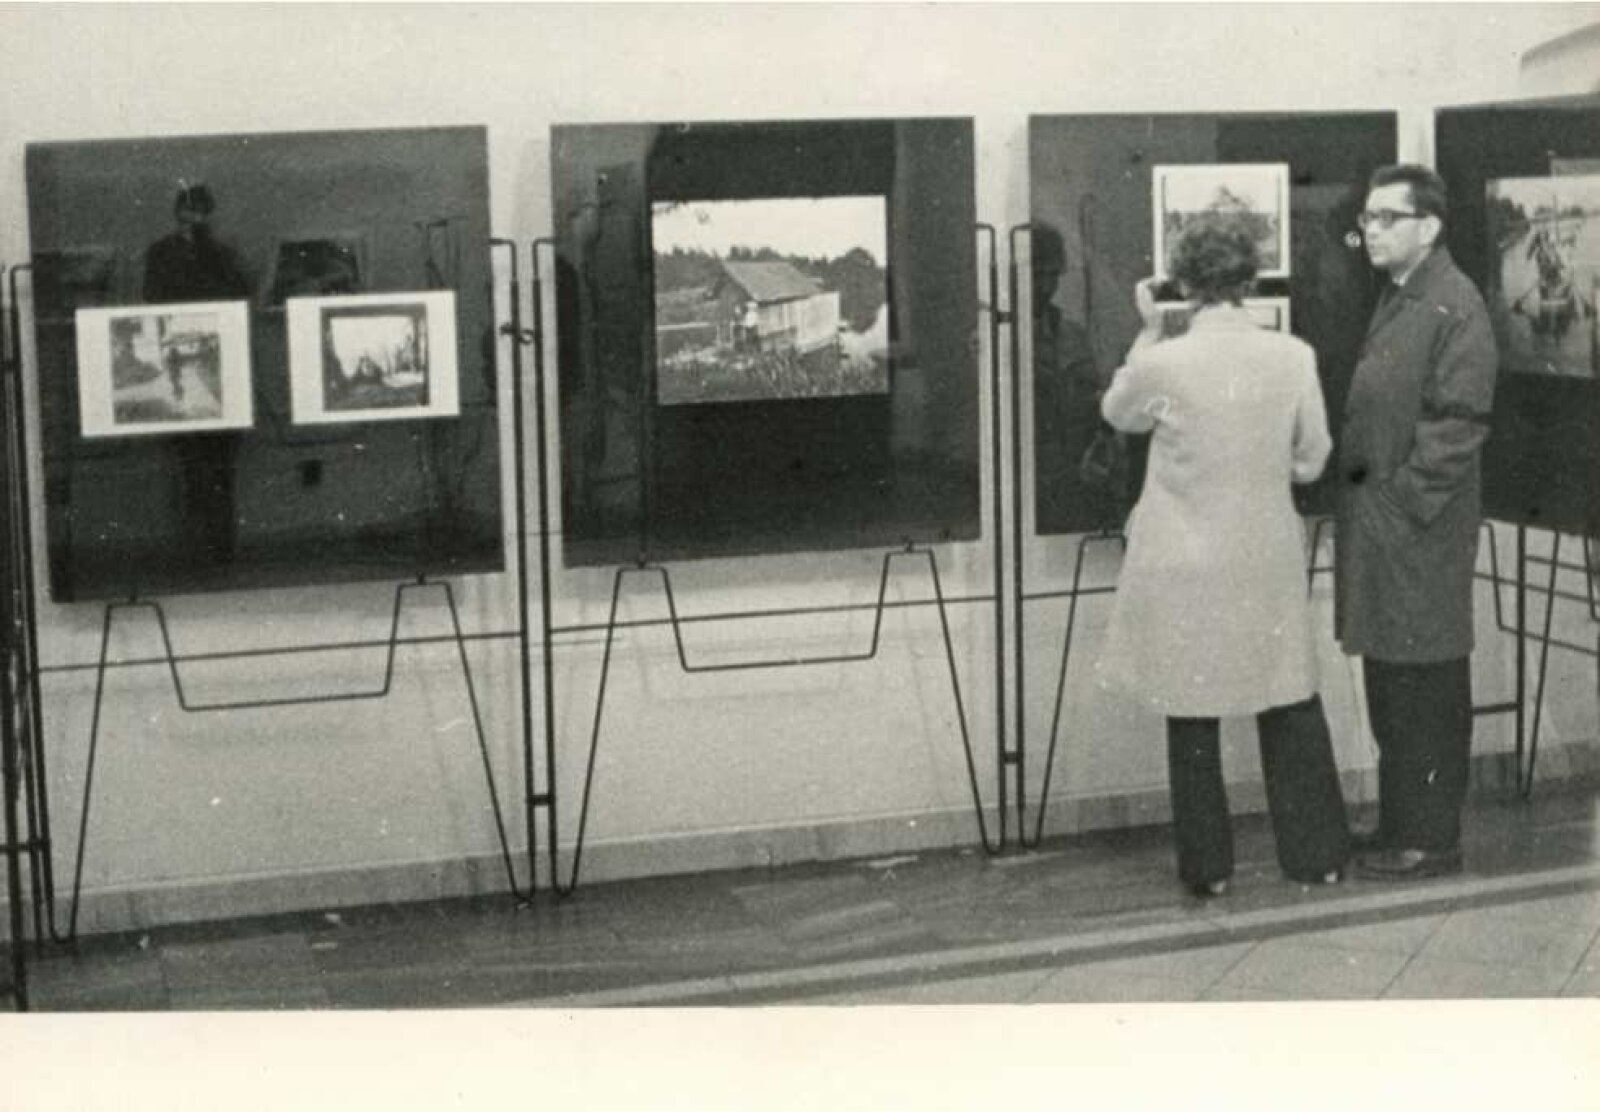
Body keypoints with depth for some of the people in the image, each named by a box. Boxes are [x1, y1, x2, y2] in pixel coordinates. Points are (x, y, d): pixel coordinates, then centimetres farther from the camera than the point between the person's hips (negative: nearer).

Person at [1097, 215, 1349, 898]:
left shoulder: (1162, 364, -17)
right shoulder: (1293, 357, -9)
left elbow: (1117, 412, 6)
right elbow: (1310, 461, 1)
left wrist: (1147, 332, 10)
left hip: (1186, 570, -2)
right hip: (1269, 562, 2)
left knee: (1192, 717, 11)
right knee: (1291, 707, 16)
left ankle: (1207, 867, 21)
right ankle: (1317, 854, 24)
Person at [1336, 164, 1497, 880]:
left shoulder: (1454, 308, -14)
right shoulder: (1395, 299, 14)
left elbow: (1457, 423, -18)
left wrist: (1406, 501, -17)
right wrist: (1358, 490, 12)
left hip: (1419, 530, -9)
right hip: (1376, 523, 9)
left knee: (1423, 689, -1)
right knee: (1390, 685, 15)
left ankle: (1428, 840, 8)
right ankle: (1402, 822, 26)